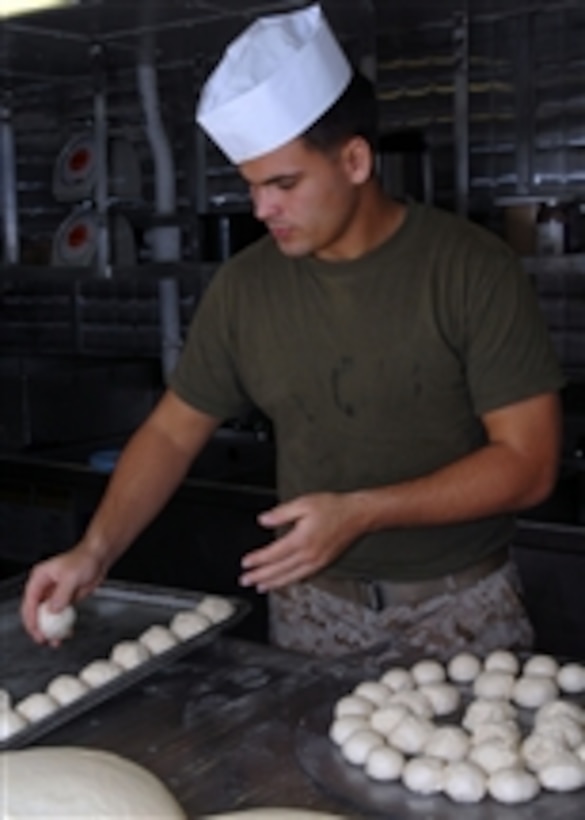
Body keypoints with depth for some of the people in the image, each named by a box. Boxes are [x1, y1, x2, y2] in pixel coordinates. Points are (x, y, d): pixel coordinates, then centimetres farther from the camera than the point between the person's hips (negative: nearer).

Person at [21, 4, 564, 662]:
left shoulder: (471, 268, -14)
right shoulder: (245, 286, -4)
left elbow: (528, 462, -15)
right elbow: (173, 432, 4)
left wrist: (360, 512, -25)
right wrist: (96, 549, -10)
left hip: (460, 603, -2)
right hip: (311, 603, 3)